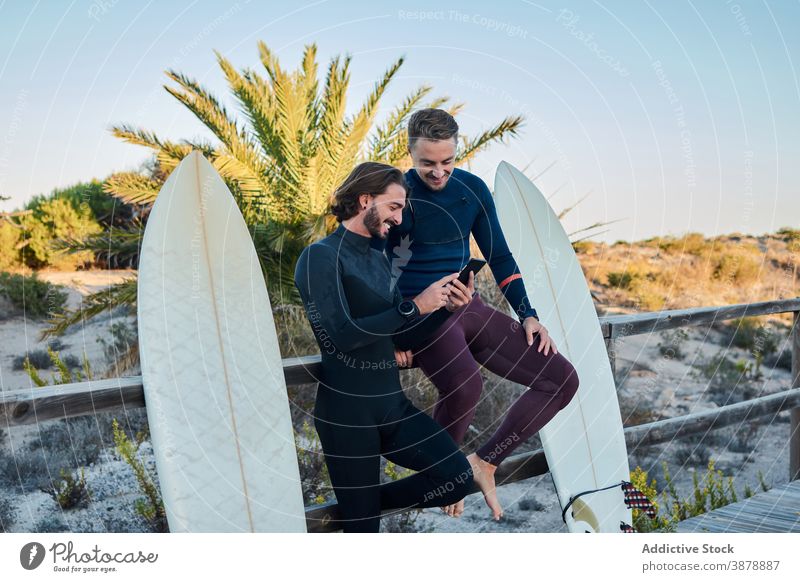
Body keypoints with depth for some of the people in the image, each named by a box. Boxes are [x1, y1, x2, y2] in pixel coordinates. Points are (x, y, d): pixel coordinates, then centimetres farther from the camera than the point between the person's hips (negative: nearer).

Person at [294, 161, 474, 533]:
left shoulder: (378, 259, 15)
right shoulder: (321, 257, -10)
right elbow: (342, 335, -21)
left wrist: (447, 306, 1)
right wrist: (415, 306, -18)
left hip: (392, 405, 7)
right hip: (346, 412, -7)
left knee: (457, 478, -6)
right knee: (361, 524, 0)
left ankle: (366, 502, 13)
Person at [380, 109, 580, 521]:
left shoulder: (472, 189, 7)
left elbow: (499, 256, 13)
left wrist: (527, 315, 6)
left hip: (470, 309, 6)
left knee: (562, 379, -4)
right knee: (464, 384, -38)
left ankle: (484, 461, 1)